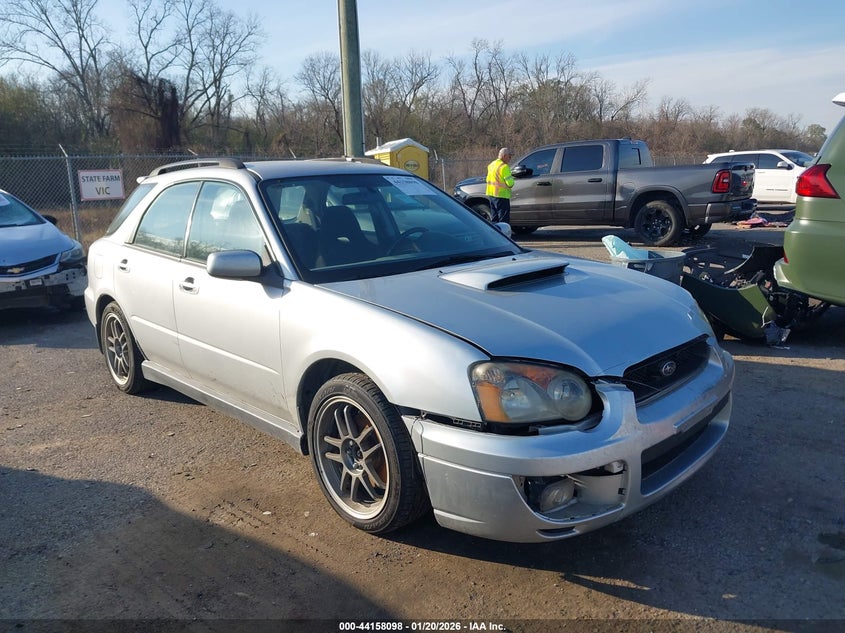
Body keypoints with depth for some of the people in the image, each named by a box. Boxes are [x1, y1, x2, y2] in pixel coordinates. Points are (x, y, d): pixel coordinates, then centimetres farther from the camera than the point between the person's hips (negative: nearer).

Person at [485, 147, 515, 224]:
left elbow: (488, 180, 19)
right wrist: (512, 182, 2)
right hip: (501, 196, -9)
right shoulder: (504, 166, -15)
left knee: (495, 219, 14)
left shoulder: (491, 165, 14)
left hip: (491, 194, 9)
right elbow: (510, 182, -19)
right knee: (504, 220, -6)